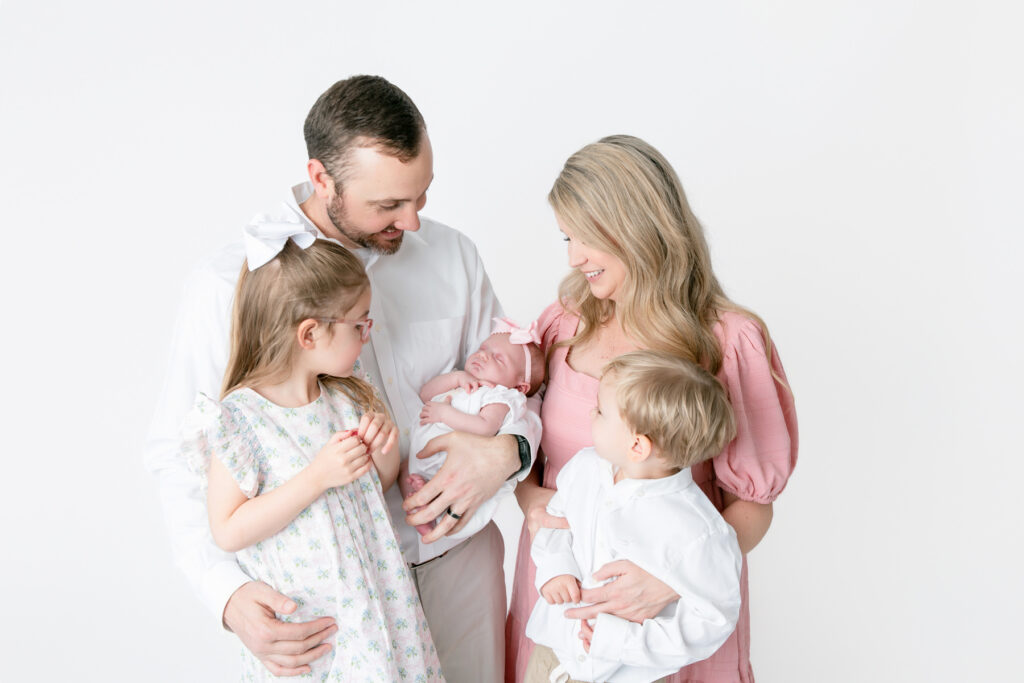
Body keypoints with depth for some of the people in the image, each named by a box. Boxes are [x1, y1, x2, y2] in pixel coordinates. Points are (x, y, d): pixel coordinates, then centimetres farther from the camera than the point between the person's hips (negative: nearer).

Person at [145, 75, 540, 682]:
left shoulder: (452, 255, -3)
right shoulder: (230, 283, -14)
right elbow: (179, 455, -10)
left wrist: (507, 451, -17)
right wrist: (229, 592, -25)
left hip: (459, 557, 4)